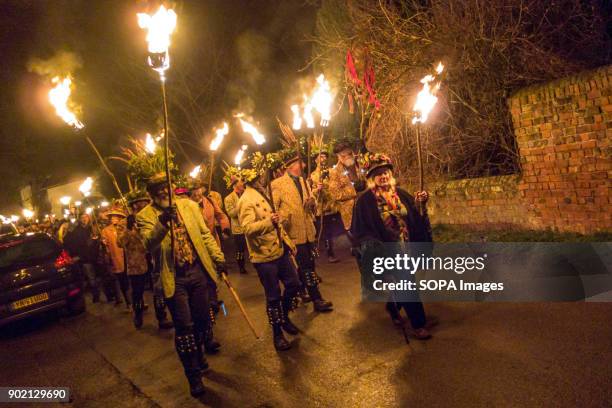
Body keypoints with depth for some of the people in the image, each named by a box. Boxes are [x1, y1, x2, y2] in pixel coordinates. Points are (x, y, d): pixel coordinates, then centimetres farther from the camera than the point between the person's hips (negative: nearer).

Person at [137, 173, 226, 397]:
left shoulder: (188, 205, 5)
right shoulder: (145, 216, -7)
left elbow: (205, 234, 9)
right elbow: (149, 245, -24)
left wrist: (218, 257, 2)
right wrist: (162, 223, -41)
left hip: (197, 271, 4)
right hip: (173, 278, -4)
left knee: (201, 319, 15)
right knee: (184, 326, 1)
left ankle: (198, 354, 43)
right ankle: (194, 375, 18)